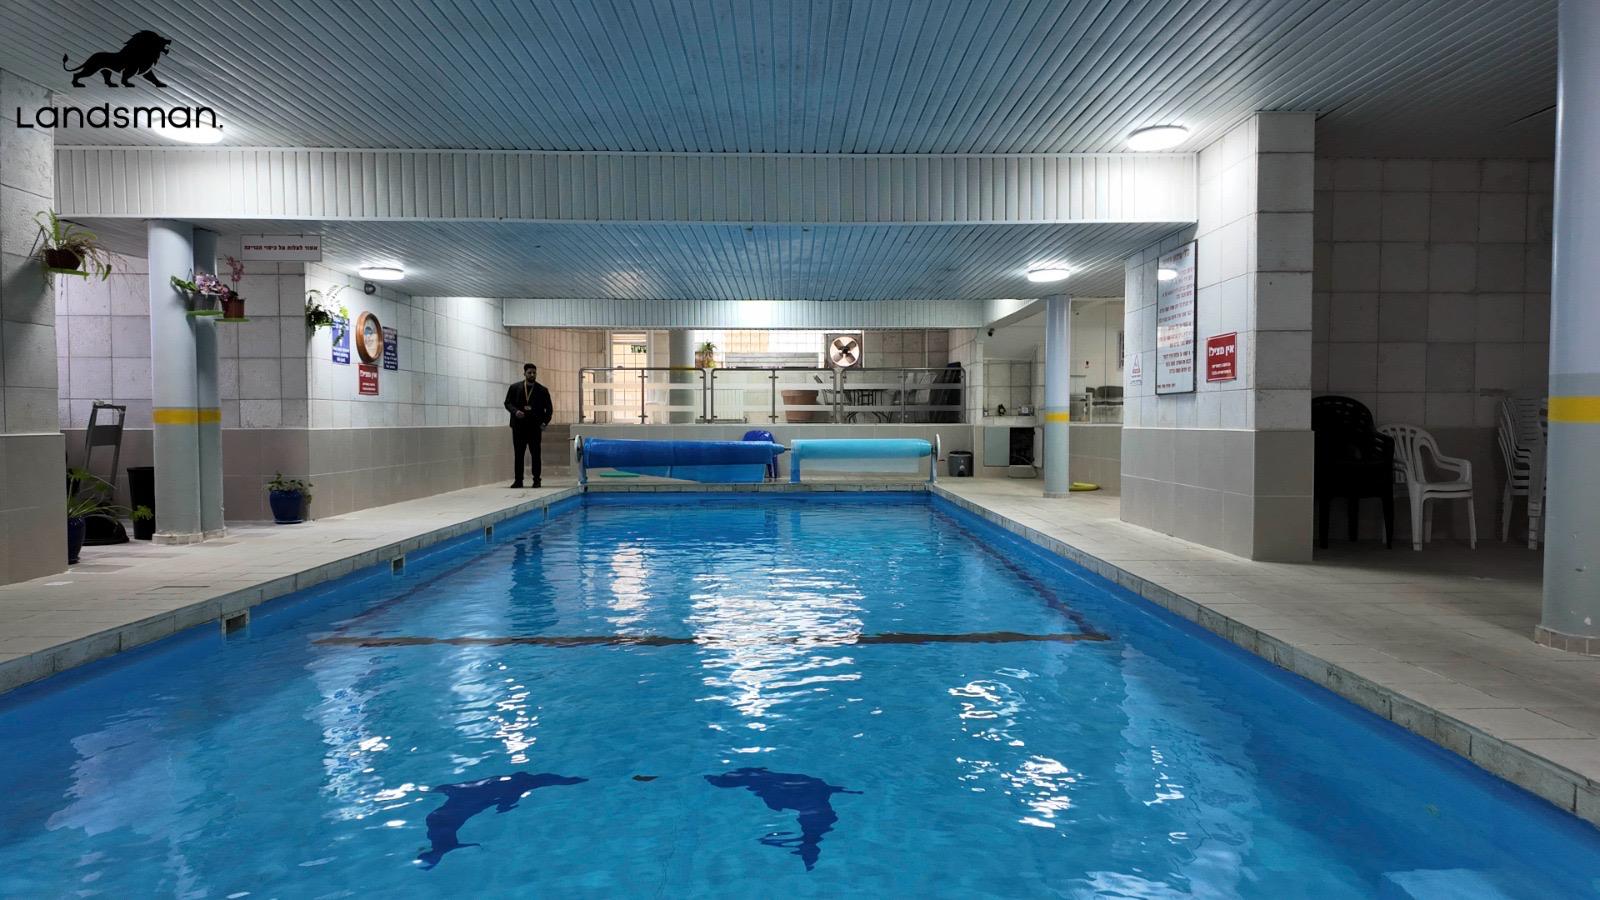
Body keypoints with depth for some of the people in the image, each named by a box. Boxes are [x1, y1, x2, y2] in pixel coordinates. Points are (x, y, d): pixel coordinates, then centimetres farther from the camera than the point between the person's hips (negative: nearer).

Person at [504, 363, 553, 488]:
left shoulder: (542, 390, 4)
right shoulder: (514, 387, 6)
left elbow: (549, 409, 7)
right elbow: (507, 403, 6)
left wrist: (544, 422, -6)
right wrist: (515, 411, -13)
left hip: (535, 427, -1)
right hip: (518, 426, 1)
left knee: (536, 454, 0)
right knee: (518, 454, 3)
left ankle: (536, 480, 5)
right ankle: (518, 480, 7)